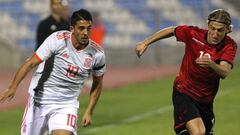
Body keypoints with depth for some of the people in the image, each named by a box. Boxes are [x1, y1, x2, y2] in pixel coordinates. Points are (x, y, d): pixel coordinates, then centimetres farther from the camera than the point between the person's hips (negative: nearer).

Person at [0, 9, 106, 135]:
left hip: (67, 105, 1)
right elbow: (30, 63, -15)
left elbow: (97, 84, 9)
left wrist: (89, 112, 6)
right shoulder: (57, 40, -17)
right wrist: (12, 87, -26)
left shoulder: (97, 54, -8)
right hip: (39, 100, -1)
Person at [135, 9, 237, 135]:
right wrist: (145, 43, 7)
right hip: (184, 93, -3)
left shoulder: (230, 46, -13)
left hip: (206, 100, 4)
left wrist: (211, 64, -50)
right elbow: (171, 30, 6)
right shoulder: (193, 34, -14)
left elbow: (224, 73, -29)